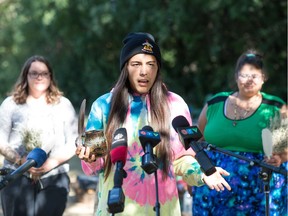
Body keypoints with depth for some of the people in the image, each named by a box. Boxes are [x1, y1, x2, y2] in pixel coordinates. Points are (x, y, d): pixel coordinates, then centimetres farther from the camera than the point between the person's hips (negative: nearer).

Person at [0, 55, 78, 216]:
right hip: (17, 177, 0)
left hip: (54, 178, 1)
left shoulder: (63, 105, 10)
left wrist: (53, 162, -11)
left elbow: (74, 142, 5)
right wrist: (20, 160, -13)